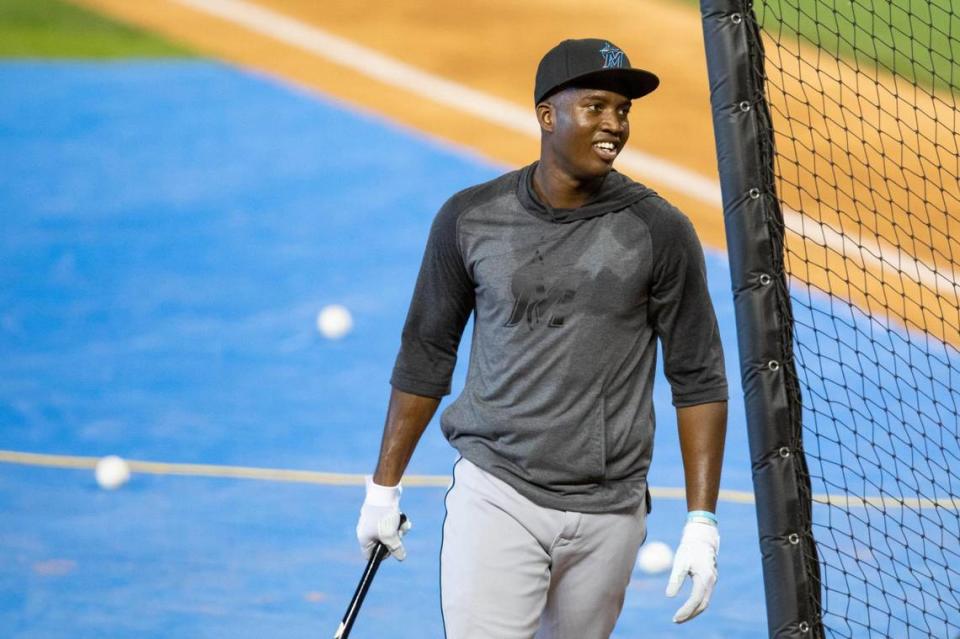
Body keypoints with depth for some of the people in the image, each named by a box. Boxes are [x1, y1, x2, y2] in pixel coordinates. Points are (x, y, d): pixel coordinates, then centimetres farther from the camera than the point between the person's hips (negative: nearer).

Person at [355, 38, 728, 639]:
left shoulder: (659, 231, -2)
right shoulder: (471, 218, 0)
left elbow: (698, 379, 2)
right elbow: (426, 356, 11)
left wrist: (702, 522, -5)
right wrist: (384, 487, 13)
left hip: (610, 514, 1)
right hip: (495, 496, -1)